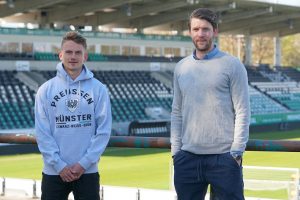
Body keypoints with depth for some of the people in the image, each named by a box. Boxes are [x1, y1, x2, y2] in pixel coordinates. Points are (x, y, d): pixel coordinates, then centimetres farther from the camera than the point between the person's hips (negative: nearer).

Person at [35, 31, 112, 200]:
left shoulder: (99, 89, 0)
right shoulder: (46, 90, 1)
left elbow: (104, 130, -3)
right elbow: (42, 133, -2)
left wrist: (84, 163, -11)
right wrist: (59, 165, -11)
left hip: (88, 171, 0)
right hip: (54, 171, 1)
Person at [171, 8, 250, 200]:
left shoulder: (232, 65, -2)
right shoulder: (181, 67, 12)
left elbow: (242, 112, -5)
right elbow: (177, 112, 13)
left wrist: (236, 151, -11)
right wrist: (175, 149, 6)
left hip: (224, 157, -4)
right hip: (187, 157, 4)